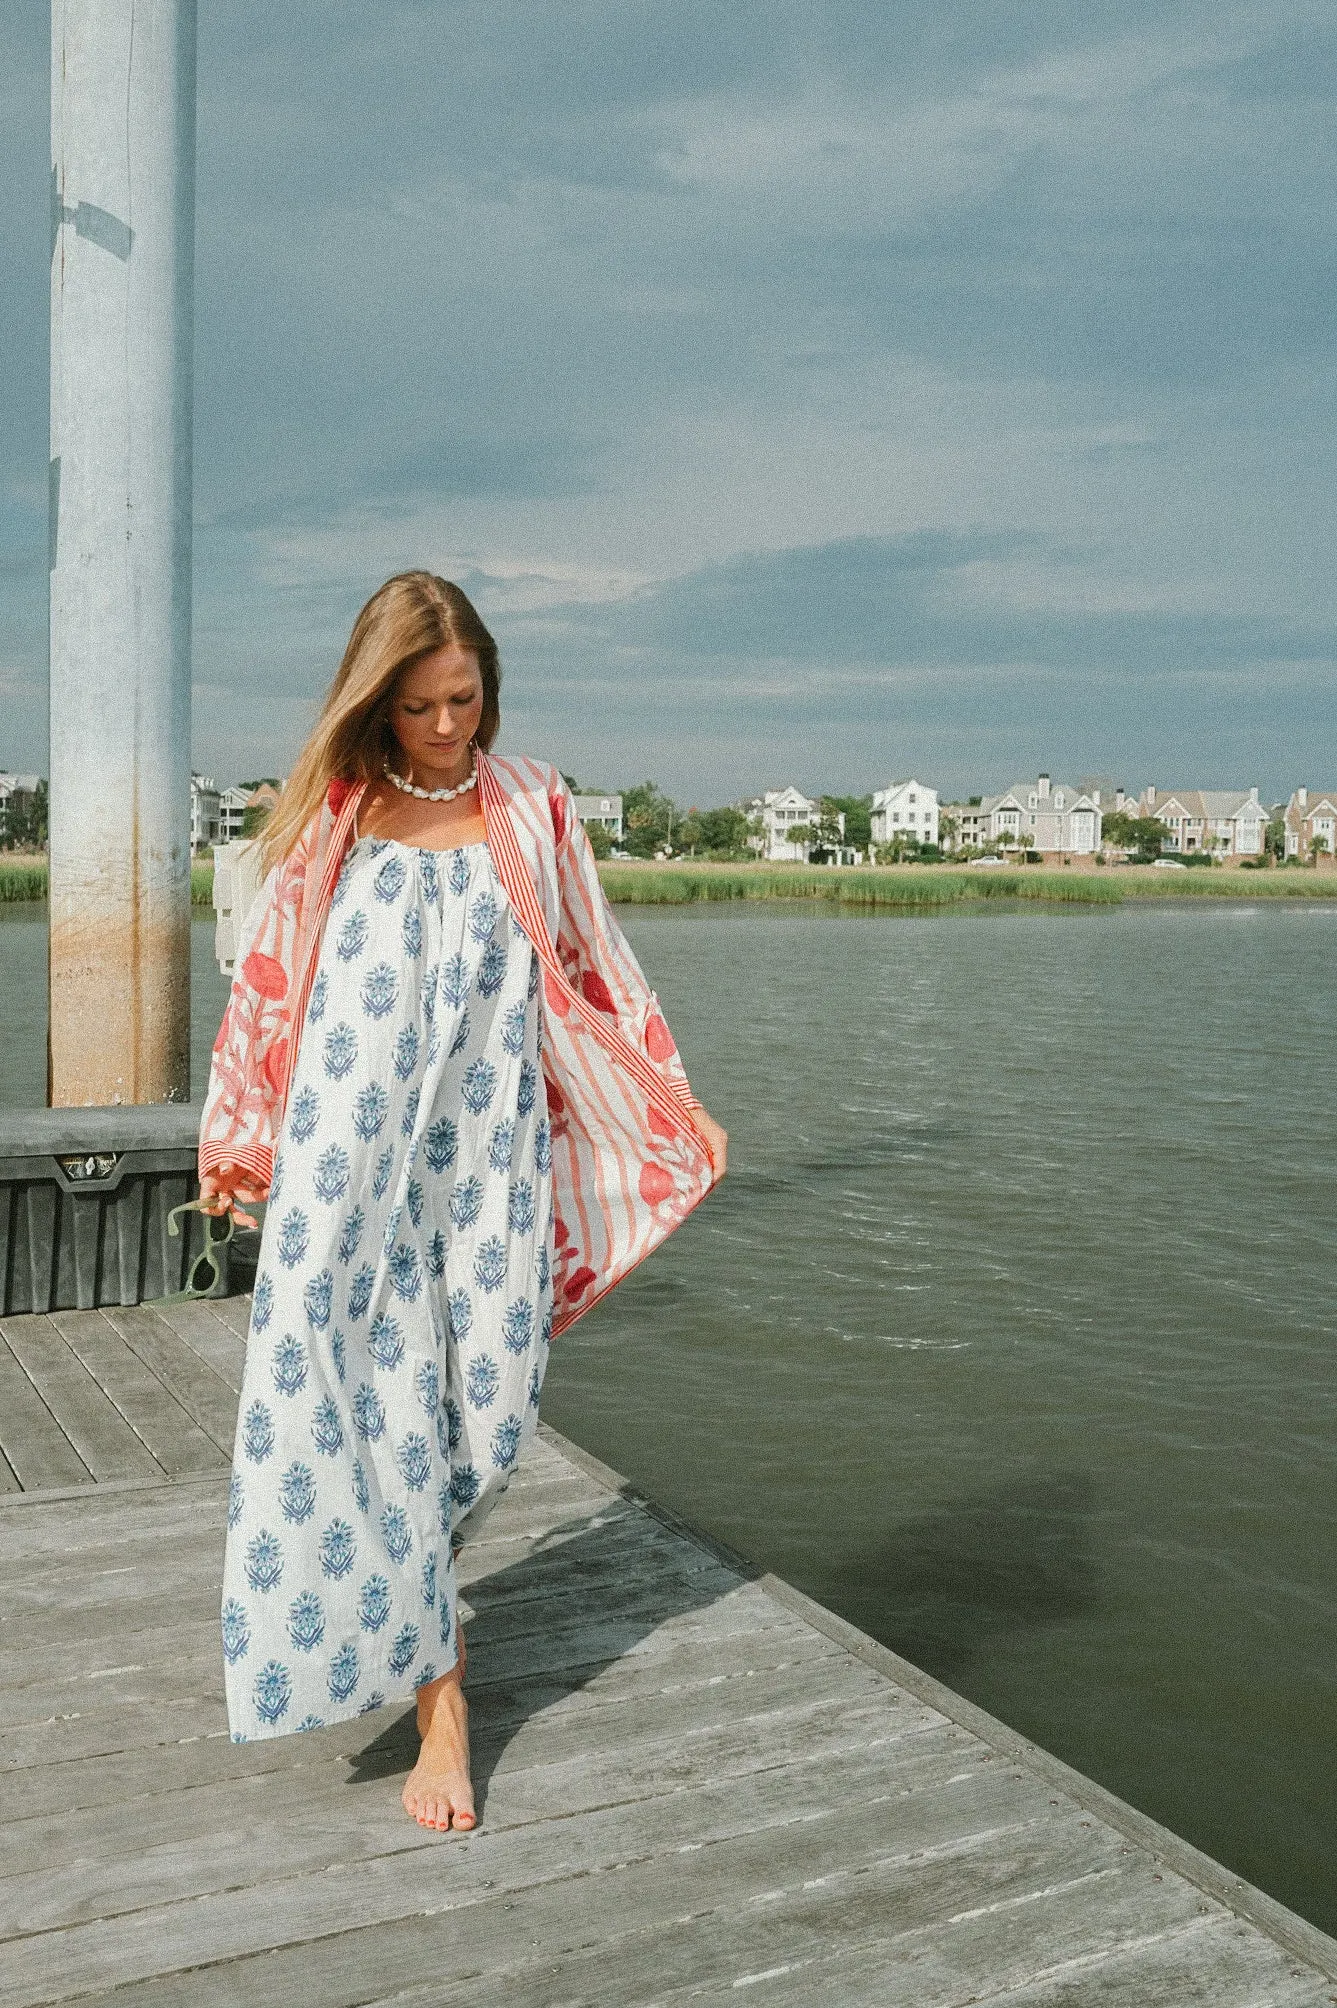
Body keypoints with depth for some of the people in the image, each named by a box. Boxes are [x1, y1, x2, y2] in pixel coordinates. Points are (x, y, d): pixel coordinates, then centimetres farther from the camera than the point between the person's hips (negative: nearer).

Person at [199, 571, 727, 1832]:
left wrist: (677, 1111, 9)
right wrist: (235, 1139, 12)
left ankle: (397, 1595, 27)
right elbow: (270, 982, 11)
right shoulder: (331, 817, 5)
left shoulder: (533, 809, 7)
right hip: (351, 1157, -1)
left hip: (485, 1153, 1)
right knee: (377, 1397, -5)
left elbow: (591, 970, 12)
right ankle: (438, 1695, 7)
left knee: (484, 1400, -1)